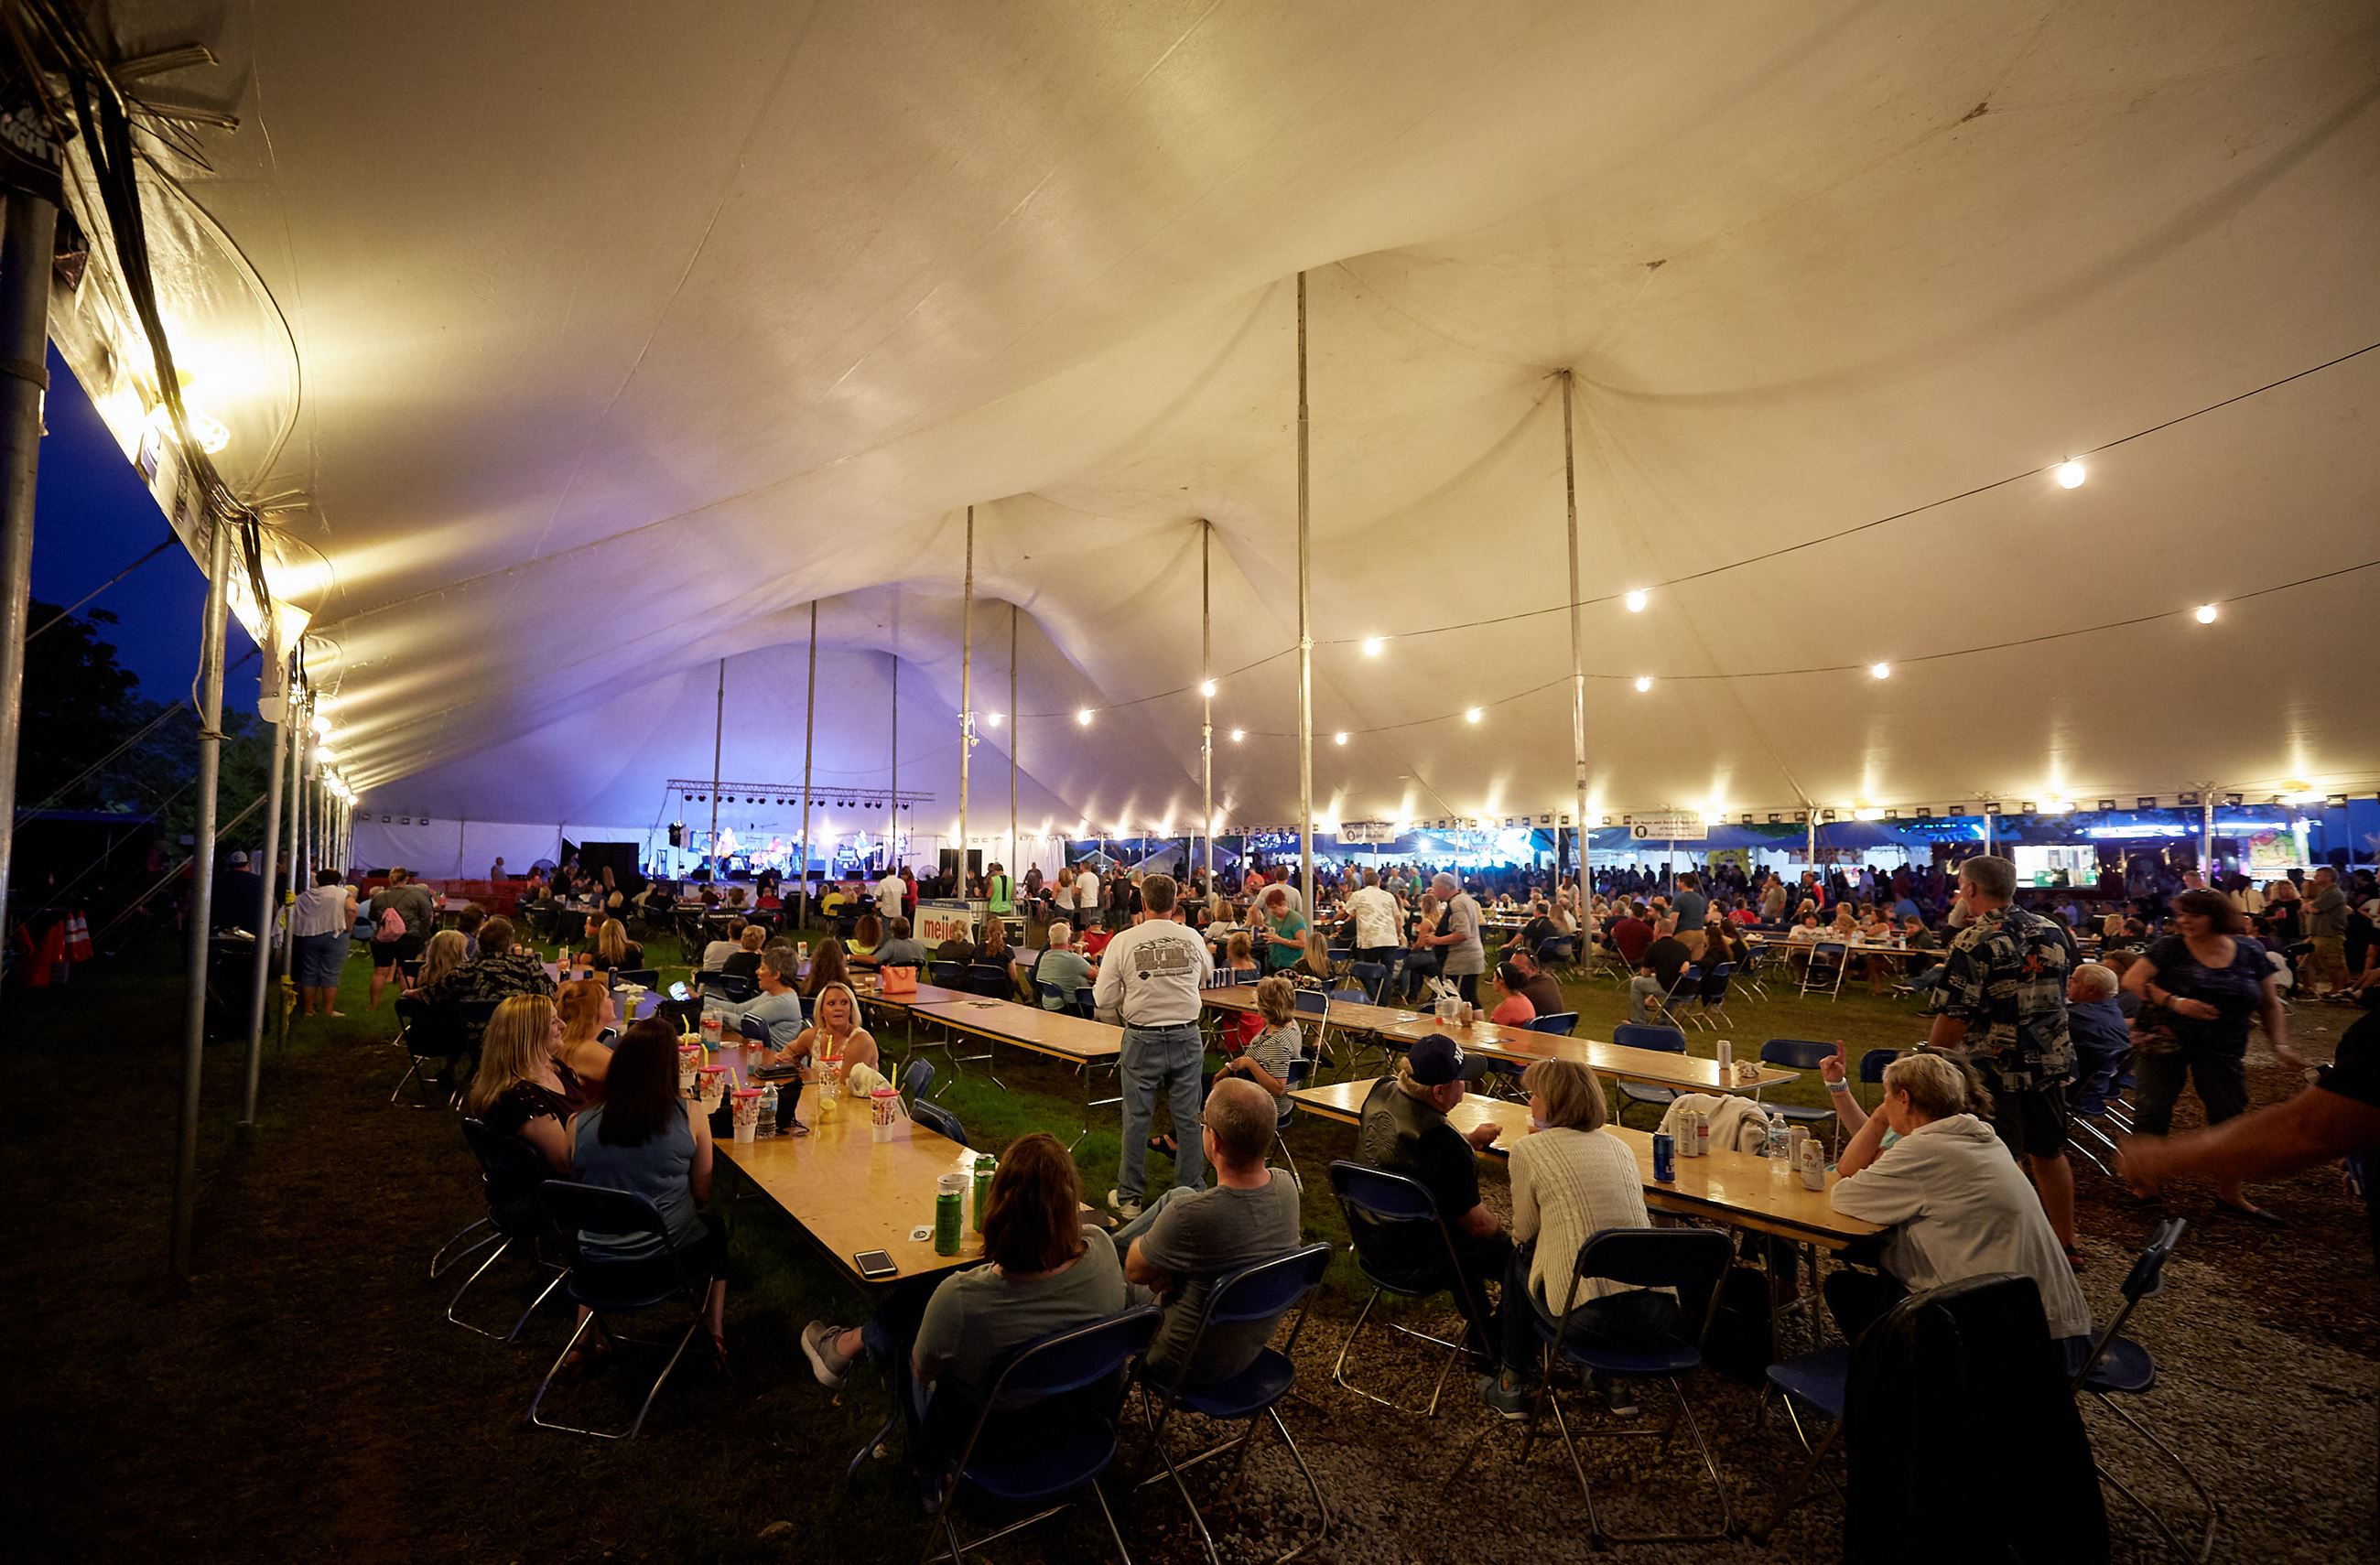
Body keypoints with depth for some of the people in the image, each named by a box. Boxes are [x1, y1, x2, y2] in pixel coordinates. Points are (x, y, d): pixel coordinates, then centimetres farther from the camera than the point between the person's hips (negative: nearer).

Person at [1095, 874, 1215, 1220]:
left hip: (1142, 1039, -1)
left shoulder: (1124, 942, -12)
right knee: (1188, 1118, 12)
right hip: (1186, 1037, 2)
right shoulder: (1193, 939, -5)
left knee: (1137, 1120, 11)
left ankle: (1129, 1198, 22)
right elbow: (1206, 975, 16)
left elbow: (1103, 999, -9)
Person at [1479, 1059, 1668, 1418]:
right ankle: (1615, 1379, 33)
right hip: (1658, 1312, 5)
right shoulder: (1620, 1146, 14)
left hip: (1588, 1317, -5)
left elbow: (1523, 1234, 6)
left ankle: (1515, 1383, 30)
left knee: (1518, 1258, 23)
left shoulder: (1529, 1150, -3)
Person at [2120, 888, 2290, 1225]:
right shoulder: (2168, 948, -7)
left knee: (2229, 1118, 8)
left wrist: (2279, 1043, -2)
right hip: (2164, 1041, -3)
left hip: (2222, 1050, 3)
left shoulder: (2250, 952, 2)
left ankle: (2230, 1194, 23)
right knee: (2151, 1110, -5)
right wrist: (2175, 1002, -25)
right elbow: (2132, 979, -13)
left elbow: (2270, 1003, 9)